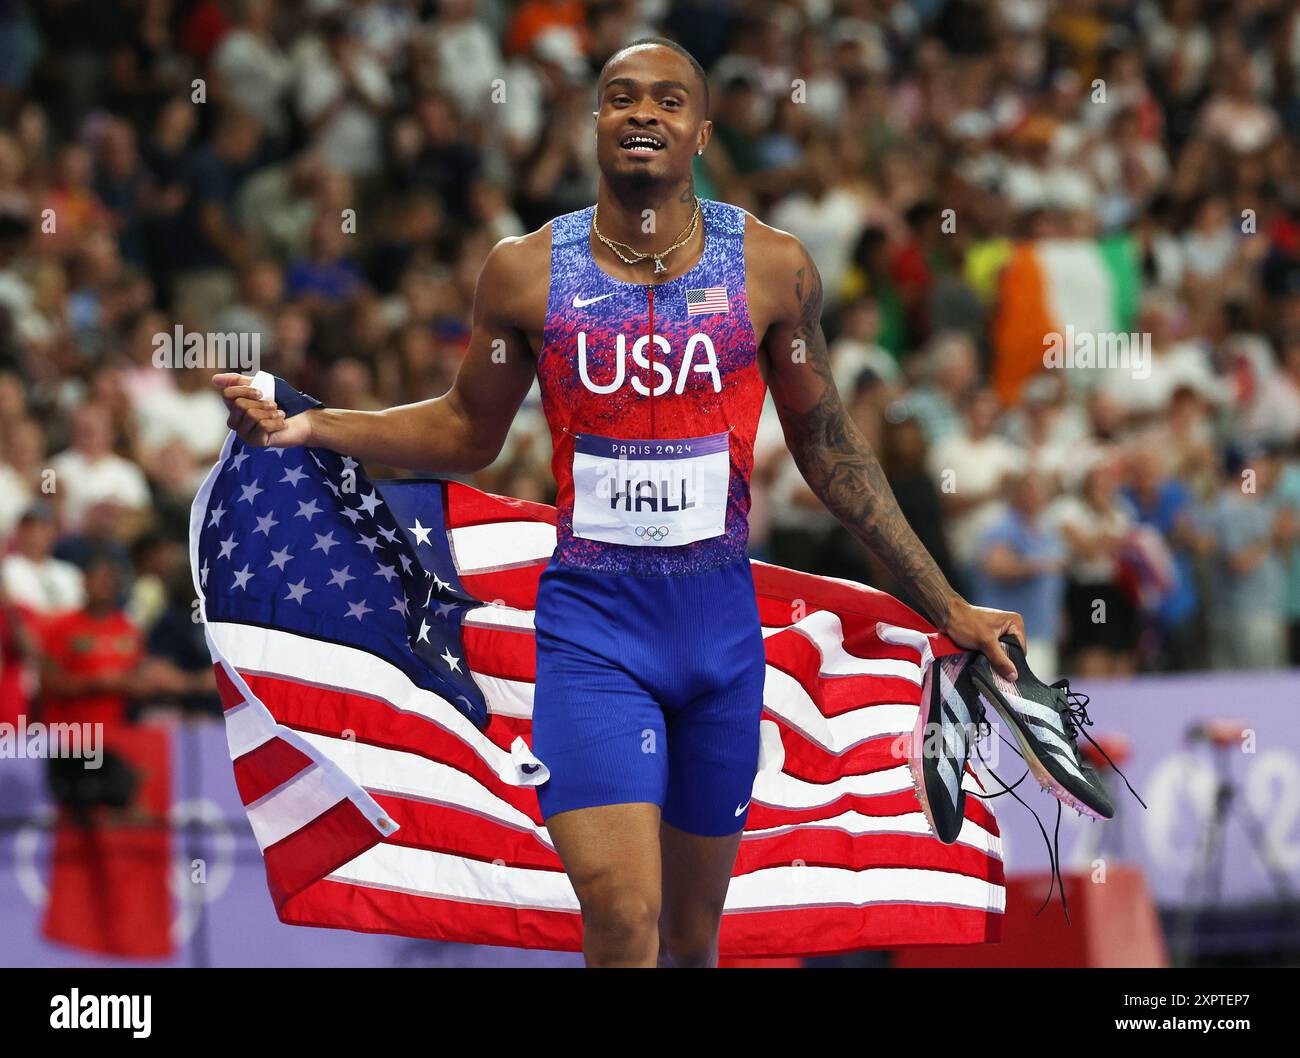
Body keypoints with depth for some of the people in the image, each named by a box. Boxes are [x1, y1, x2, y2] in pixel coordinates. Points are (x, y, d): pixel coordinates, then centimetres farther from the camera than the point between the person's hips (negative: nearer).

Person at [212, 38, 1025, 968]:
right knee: (621, 921, -20)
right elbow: (467, 433, 13)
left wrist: (945, 606, 10)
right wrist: (308, 427, 0)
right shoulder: (527, 271, -1)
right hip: (590, 624, -2)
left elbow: (826, 444, 9)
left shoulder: (771, 266, 0)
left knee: (693, 928, 11)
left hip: (720, 621, 2)